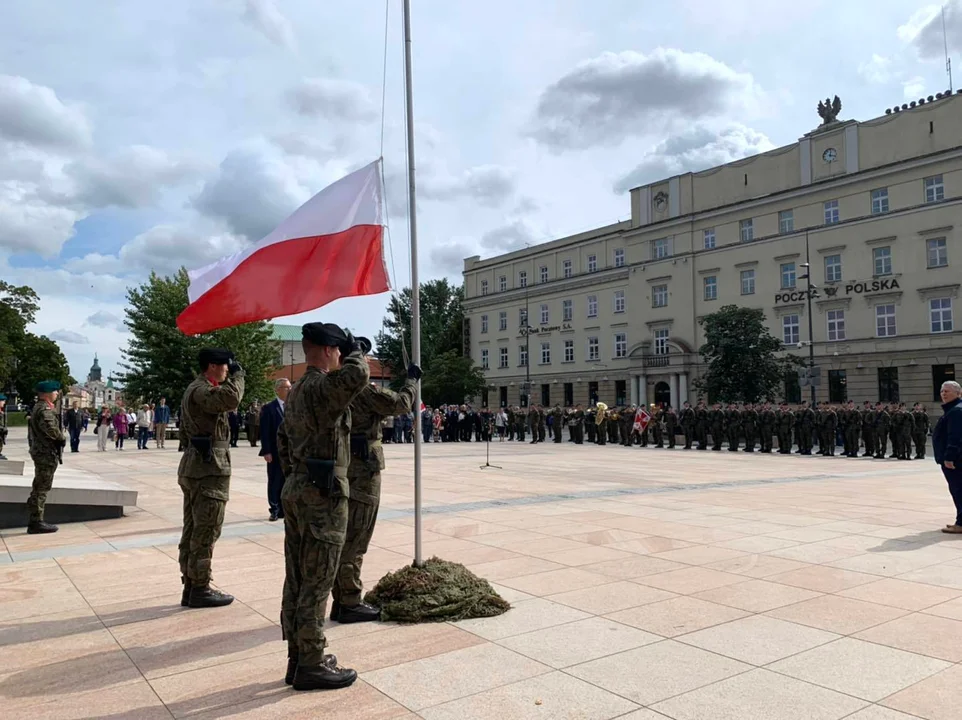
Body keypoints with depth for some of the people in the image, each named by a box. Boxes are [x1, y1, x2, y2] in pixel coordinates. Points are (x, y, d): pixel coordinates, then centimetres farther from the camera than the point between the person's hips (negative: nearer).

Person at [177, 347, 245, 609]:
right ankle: (200, 589, 3)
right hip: (209, 468, -11)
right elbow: (231, 399, -33)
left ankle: (190, 587, 19)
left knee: (192, 530, 12)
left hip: (195, 466, 11)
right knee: (205, 532, -4)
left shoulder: (196, 389, 18)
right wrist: (237, 374, -18)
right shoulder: (201, 391, -15)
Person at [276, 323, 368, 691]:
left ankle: (298, 659, 22)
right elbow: (357, 374, -35)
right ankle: (311, 666, 7)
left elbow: (283, 438, 21)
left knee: (296, 580, 12)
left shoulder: (296, 390, 15)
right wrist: (354, 349, -14)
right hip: (323, 494, -10)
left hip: (296, 491, 10)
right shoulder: (323, 386, -16)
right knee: (316, 583, -2)